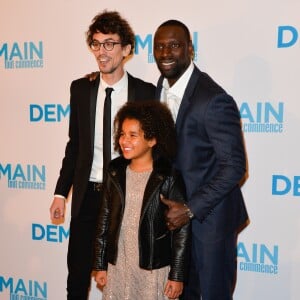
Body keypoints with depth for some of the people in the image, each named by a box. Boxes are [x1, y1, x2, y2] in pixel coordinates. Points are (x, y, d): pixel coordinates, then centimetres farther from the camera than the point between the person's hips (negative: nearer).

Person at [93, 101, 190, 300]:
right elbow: (104, 220, 7)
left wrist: (177, 275, -7)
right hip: (117, 266, 4)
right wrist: (100, 265, 9)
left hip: (155, 268, -3)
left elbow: (181, 228, -8)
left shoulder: (169, 177, -10)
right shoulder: (115, 173, 2)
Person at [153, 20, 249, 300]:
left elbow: (234, 167, -22)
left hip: (209, 217, -6)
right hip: (175, 211, 7)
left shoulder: (214, 100, -24)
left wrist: (191, 209, -22)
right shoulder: (159, 89, 1)